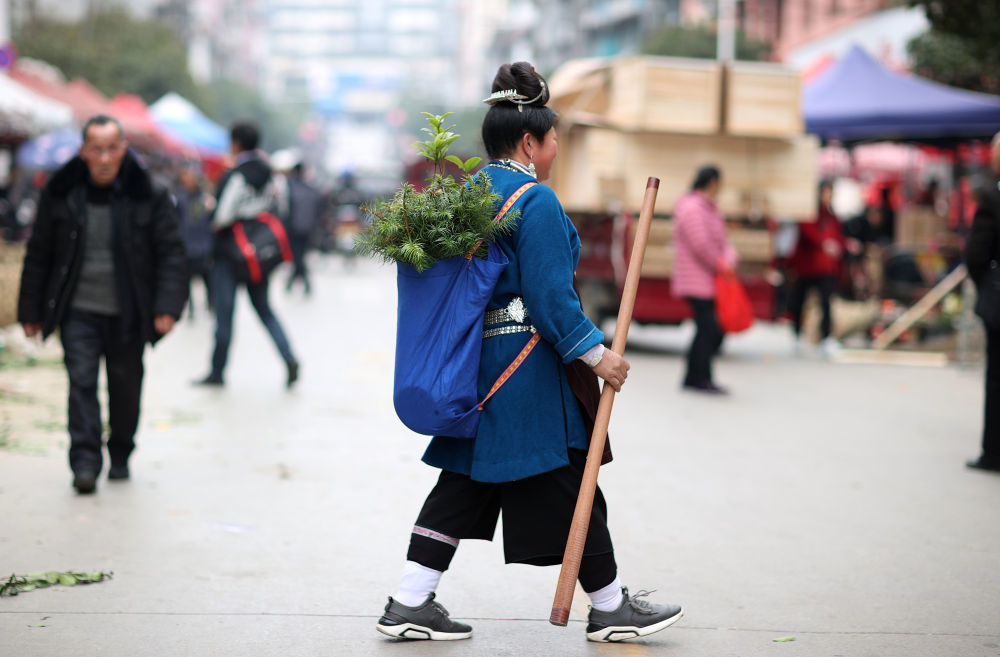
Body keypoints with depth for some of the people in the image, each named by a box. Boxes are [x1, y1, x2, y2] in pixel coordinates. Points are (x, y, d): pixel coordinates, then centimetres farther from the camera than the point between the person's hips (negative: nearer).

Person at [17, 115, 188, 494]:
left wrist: (168, 306, -15)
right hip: (79, 310, 0)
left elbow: (171, 253, -4)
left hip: (128, 315, 0)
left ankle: (120, 457, 29)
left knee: (125, 387, 11)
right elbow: (38, 255, 7)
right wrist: (31, 311, 7)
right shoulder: (60, 195, -1)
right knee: (81, 381, -11)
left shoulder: (148, 197, -5)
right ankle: (84, 463, -10)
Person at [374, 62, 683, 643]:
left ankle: (410, 604, 10)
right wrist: (596, 353, -14)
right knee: (567, 482, 2)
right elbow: (551, 295, -20)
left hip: (476, 360, 9)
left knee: (462, 483, 11)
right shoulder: (537, 201, -15)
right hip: (526, 364, -9)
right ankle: (611, 607, 14)